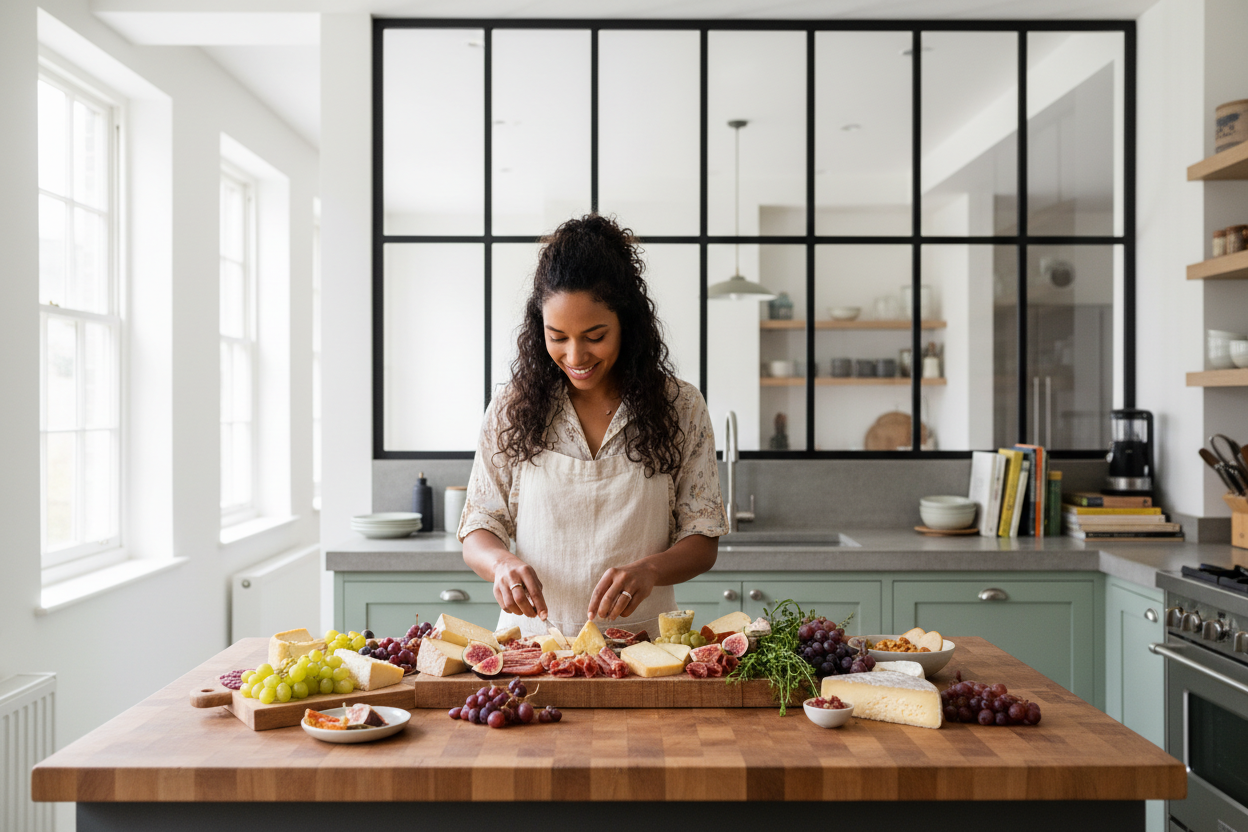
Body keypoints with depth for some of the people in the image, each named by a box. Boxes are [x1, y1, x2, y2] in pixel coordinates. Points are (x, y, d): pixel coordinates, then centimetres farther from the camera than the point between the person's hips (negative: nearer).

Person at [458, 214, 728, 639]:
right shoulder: (512, 409, 4)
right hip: (532, 635, 1)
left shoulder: (679, 407, 2)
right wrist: (502, 561, -16)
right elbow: (478, 529, 7)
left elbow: (702, 540, 3)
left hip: (639, 638, 0)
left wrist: (648, 571, -17)